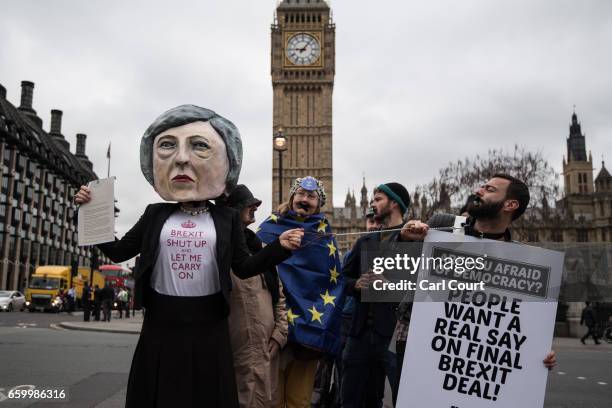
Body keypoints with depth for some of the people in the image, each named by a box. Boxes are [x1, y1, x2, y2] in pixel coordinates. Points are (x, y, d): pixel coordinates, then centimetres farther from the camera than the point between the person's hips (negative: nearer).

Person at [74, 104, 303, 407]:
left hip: (208, 326, -1)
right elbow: (117, 251, 9)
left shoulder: (227, 218, 1)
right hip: (161, 325, 1)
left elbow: (244, 267, 3)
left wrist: (280, 247, -10)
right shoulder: (155, 214, 5)